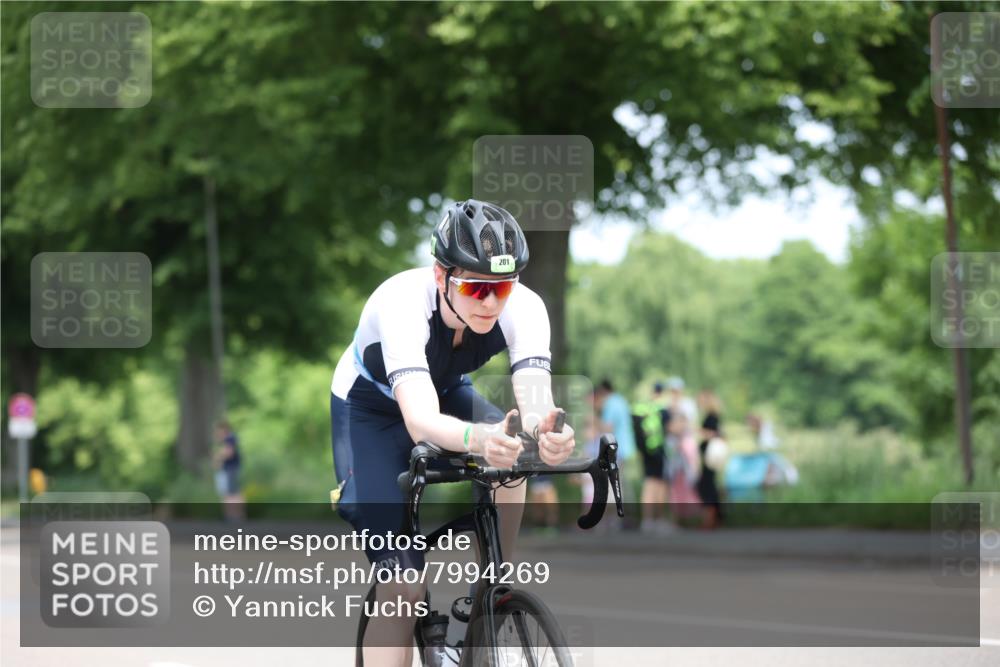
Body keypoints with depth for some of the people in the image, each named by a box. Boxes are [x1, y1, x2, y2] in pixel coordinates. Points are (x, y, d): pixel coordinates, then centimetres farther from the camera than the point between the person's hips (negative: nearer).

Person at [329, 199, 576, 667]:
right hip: (370, 411, -4)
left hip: (447, 394, 4)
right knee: (402, 587, -16)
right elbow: (419, 420, -53)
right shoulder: (402, 303, -40)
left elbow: (534, 403, -43)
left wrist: (543, 431, -68)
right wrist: (478, 439, -74)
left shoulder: (524, 307, -29)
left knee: (510, 455, -31)